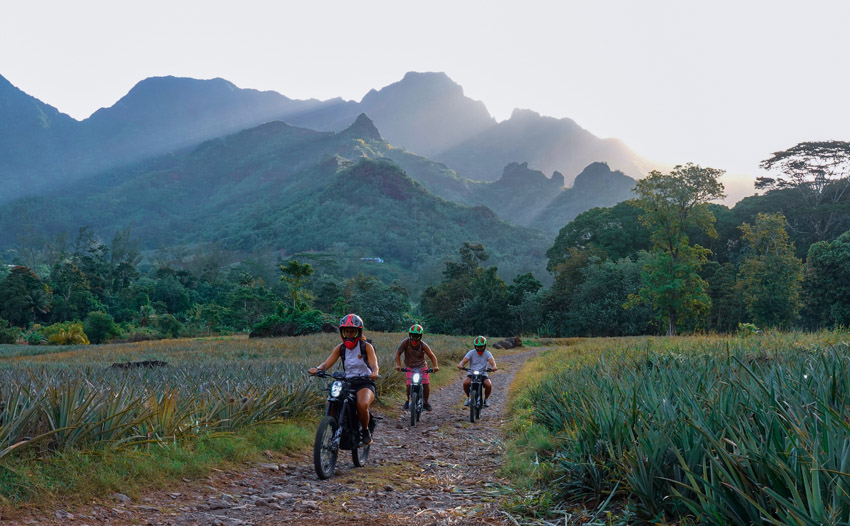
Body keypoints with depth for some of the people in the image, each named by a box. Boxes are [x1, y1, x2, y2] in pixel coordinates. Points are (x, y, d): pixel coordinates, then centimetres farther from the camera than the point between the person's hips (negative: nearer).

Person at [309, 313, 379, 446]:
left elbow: (374, 364, -16)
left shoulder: (366, 346, -2)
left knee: (362, 405, -34)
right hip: (347, 384, 4)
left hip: (364, 384, -4)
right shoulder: (340, 348, 8)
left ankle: (366, 433, -7)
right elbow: (327, 363, -2)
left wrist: (374, 373, -40)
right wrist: (317, 369, -25)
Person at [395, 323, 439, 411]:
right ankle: (409, 400, 13)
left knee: (426, 384, -13)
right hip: (410, 367, 0)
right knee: (409, 385, -17)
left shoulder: (423, 345, -17)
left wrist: (435, 366, -32)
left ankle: (426, 402, 12)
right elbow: (398, 353, -22)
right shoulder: (406, 342, -19)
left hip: (422, 367, 1)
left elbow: (432, 356, -15)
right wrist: (398, 365, -35)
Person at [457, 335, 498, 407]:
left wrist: (494, 366, -44)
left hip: (483, 374, 0)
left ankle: (486, 399, 3)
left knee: (489, 385, -28)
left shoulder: (487, 353, -2)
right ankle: (468, 397, 0)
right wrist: (460, 365, -41)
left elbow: (492, 361, -20)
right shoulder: (471, 352, -3)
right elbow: (464, 360, -17)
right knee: (465, 383, -31)